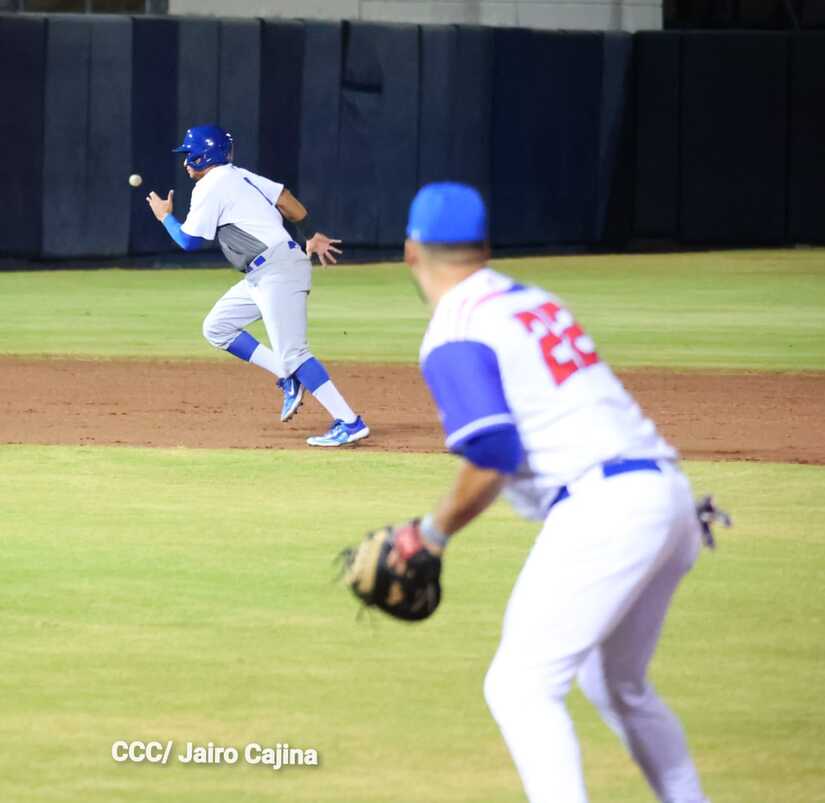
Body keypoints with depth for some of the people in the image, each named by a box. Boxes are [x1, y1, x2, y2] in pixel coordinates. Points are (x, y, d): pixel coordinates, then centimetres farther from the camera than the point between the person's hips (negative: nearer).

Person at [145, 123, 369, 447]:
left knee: (292, 353, -16)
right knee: (217, 327, 15)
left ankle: (349, 422, -22)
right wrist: (311, 235, 28)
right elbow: (287, 200, 19)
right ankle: (289, 378, 9)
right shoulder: (239, 176, 18)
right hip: (262, 275, 10)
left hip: (277, 271, -10)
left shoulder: (210, 187, -8)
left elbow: (189, 240, -4)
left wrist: (165, 216, 13)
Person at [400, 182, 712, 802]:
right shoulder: (536, 302, 20)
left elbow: (491, 459, -15)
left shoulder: (454, 336, -5)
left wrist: (435, 532, -3)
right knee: (617, 683, 25)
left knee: (520, 685, -9)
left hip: (600, 508, -9)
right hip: (666, 490, 9)